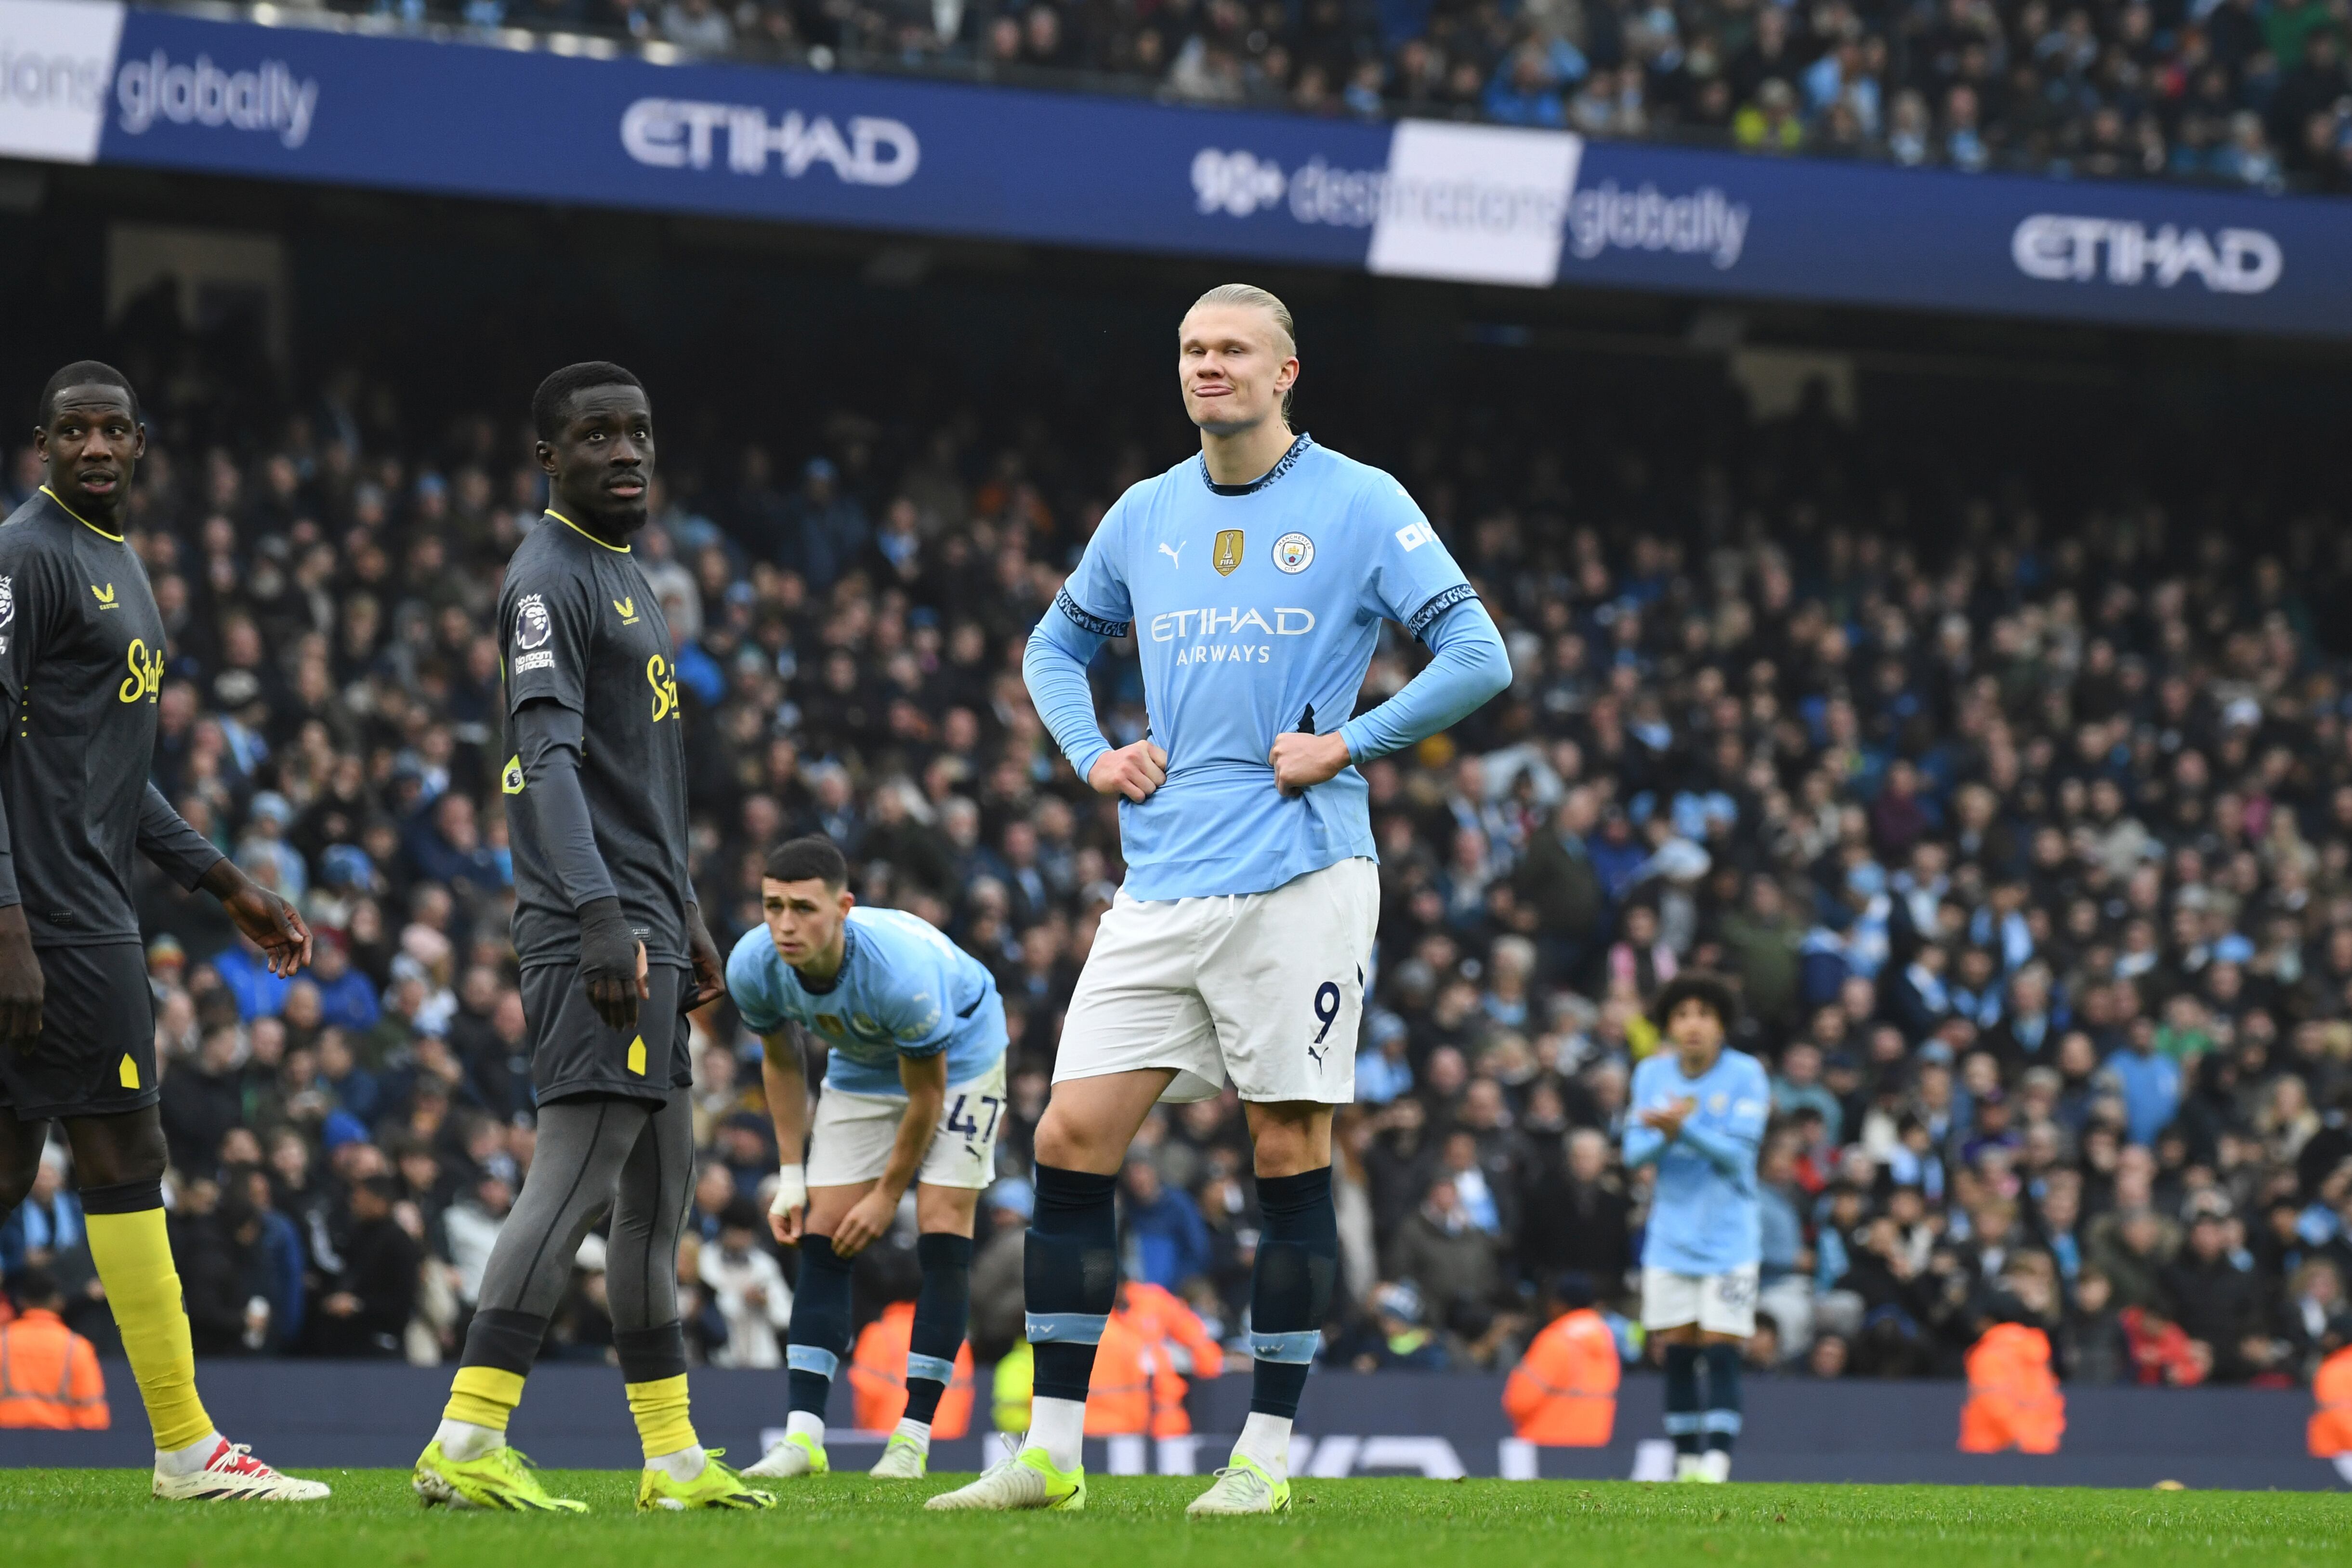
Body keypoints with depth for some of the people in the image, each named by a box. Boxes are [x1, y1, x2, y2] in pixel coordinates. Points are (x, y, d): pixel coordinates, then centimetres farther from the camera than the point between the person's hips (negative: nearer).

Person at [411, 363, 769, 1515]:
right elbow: (550, 756, -20)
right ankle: (466, 1446, -20)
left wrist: (684, 920, 27)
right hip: (592, 926, -10)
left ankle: (672, 1459, 16)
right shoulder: (549, 579, -10)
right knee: (579, 1172, -16)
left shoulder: (626, 578, 22)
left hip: (641, 927, 10)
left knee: (660, 1186, 12)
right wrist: (601, 916, -29)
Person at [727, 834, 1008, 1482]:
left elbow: (926, 1092, -25)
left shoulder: (900, 969, -41)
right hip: (860, 1067, 5)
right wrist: (791, 1177, -5)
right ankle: (803, 1436, -9)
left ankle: (913, 1439, -12)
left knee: (942, 1229, -16)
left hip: (959, 1056, -5)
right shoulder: (754, 966, -26)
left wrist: (889, 1194, -16)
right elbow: (782, 1065, -4)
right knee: (819, 1237, -6)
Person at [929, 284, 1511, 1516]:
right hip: (1160, 891, 5)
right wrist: (1091, 754, 11)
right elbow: (1056, 645, 28)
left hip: (1298, 877, -5)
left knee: (1291, 1151, -3)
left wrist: (1349, 745, -11)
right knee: (1069, 1141, -3)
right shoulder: (1146, 516, 13)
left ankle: (1267, 1454, 4)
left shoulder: (1361, 505, -2)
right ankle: (1049, 1453, 2)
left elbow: (1478, 655, -5)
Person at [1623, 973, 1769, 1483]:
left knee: (1720, 1354, -10)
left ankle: (1716, 1466, -12)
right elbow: (1634, 1153, 1)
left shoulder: (1746, 1074, -8)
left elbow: (1736, 1152, -16)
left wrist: (1683, 1129, -30)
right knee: (1677, 1354, 5)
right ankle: (1687, 1465, 12)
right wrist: (1664, 1135, -20)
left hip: (1728, 1240, -4)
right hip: (1669, 1239, 4)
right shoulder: (1652, 1074, 4)